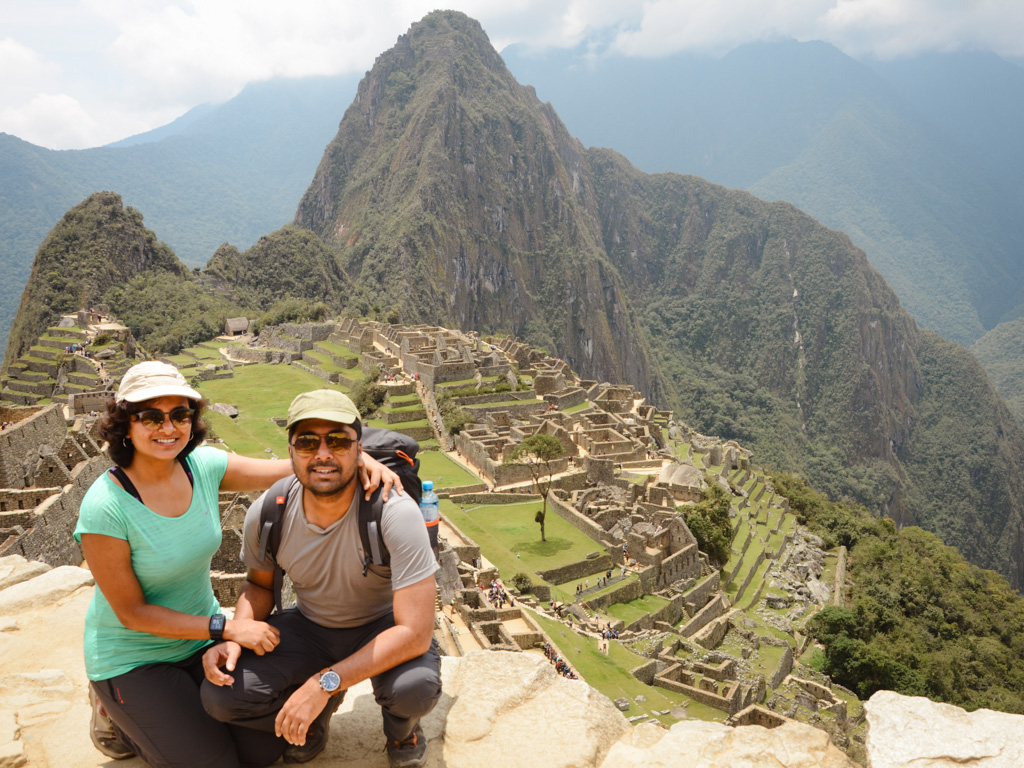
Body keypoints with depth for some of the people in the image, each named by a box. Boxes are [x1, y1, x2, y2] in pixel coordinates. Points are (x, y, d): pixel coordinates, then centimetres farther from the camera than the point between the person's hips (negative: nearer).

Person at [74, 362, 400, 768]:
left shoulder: (203, 464, -13)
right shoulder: (105, 507, -27)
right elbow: (131, 612, -20)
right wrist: (227, 627, -23)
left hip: (199, 638, 5)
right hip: (132, 657, -5)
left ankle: (174, 707, 24)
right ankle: (117, 712, 16)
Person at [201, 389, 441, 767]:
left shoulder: (396, 514, -31)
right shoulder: (265, 515, -16)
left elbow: (415, 633, -32)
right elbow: (259, 584, 6)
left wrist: (324, 683, -34)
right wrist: (234, 637, -16)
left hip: (382, 626, -3)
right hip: (309, 626, 4)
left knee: (416, 687, -35)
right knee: (219, 696, -17)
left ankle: (401, 729, 6)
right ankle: (316, 716, 15)